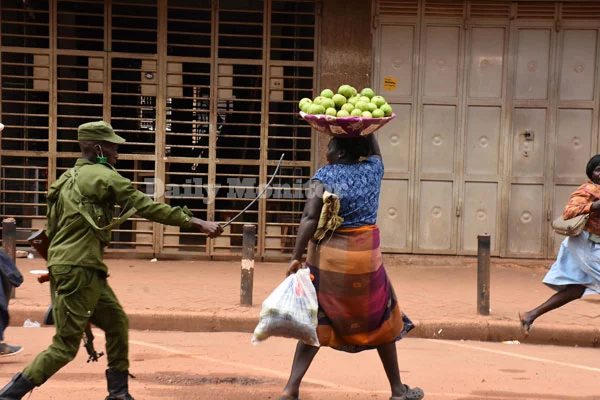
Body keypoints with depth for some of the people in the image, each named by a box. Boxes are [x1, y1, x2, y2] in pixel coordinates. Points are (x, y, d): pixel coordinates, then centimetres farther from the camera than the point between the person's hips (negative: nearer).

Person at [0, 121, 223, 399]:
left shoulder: (70, 177, 17)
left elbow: (51, 229, 20)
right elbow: (146, 207, -14)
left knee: (117, 322, 15)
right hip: (78, 272, -10)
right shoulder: (101, 175, -10)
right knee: (65, 347, -5)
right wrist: (196, 222, -13)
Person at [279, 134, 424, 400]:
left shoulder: (325, 176, -8)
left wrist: (296, 257, -15)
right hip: (364, 257, 1)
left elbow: (309, 217, -17)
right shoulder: (373, 169, 0)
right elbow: (374, 150, 24)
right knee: (380, 322, 17)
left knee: (316, 323, 8)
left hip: (326, 257, -1)